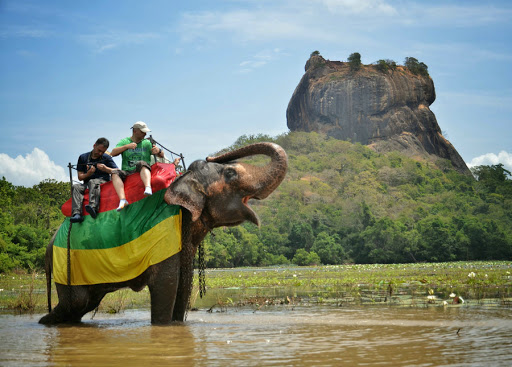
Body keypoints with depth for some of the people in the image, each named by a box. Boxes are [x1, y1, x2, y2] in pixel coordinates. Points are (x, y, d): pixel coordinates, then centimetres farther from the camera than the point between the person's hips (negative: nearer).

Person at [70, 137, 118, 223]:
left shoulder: (107, 158, 12)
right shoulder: (83, 157, 13)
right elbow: (80, 177, 9)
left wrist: (105, 169, -14)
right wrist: (88, 174, -12)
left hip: (103, 181, -3)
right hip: (87, 185, 3)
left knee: (93, 182, -35)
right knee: (76, 187, -26)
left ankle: (93, 207, -61)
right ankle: (77, 213, -45)